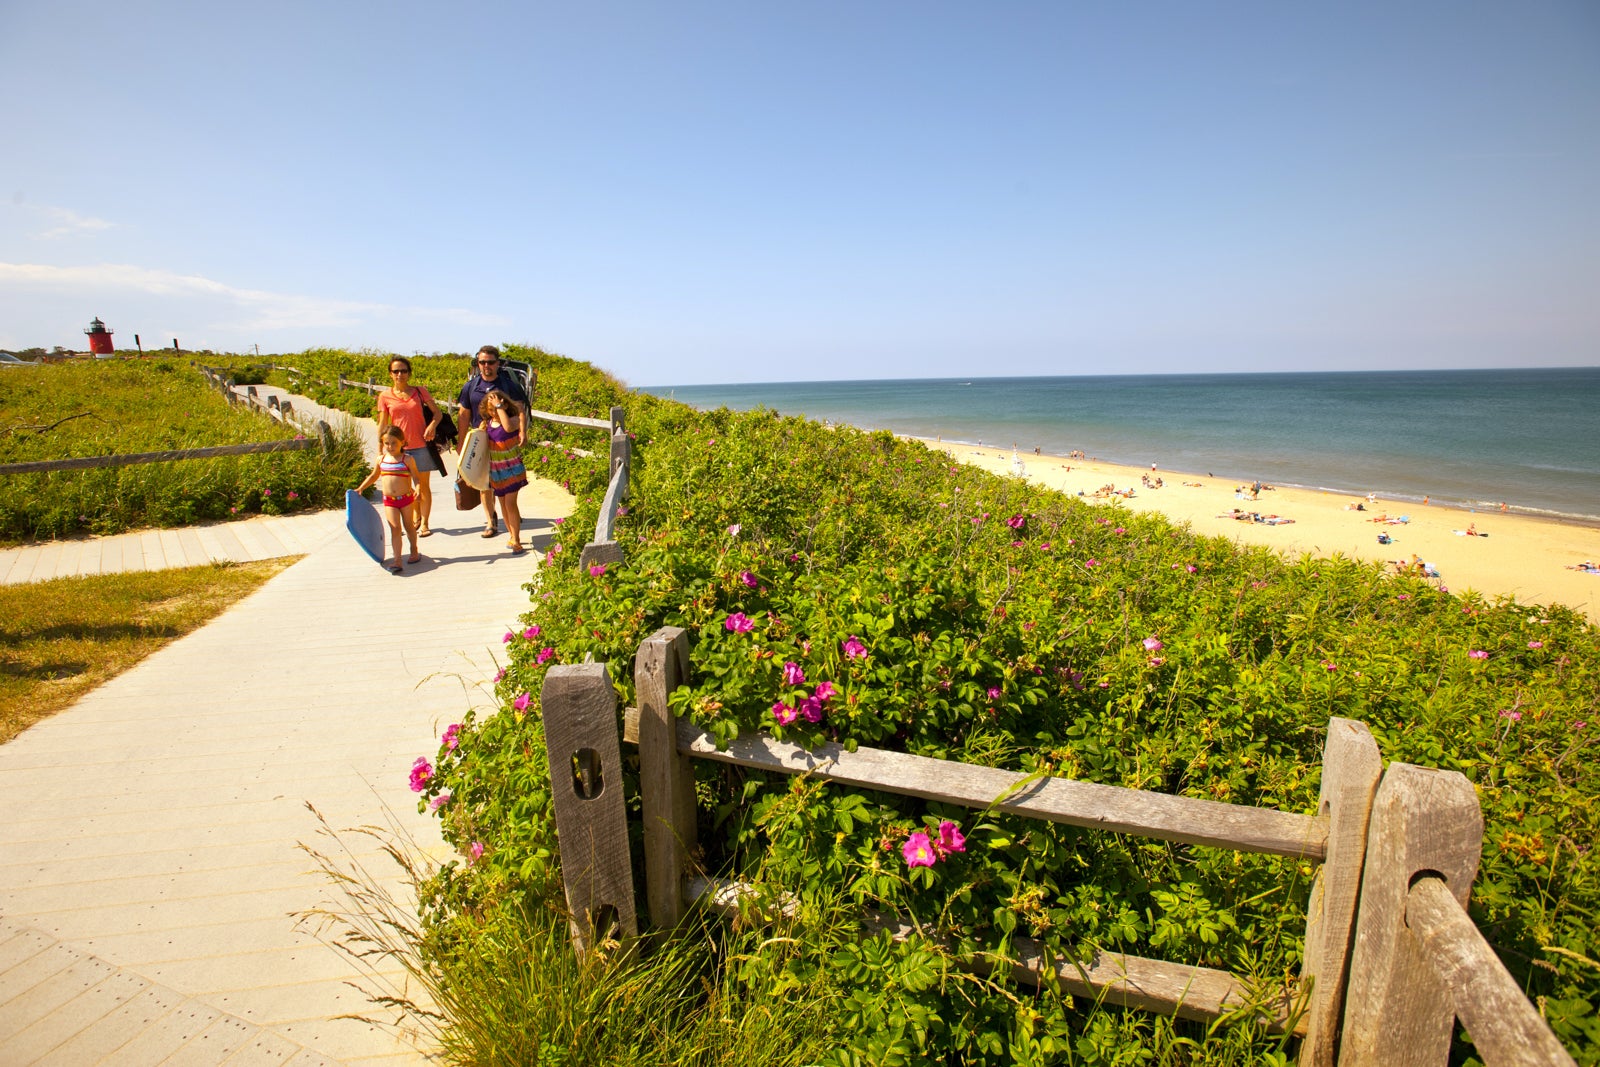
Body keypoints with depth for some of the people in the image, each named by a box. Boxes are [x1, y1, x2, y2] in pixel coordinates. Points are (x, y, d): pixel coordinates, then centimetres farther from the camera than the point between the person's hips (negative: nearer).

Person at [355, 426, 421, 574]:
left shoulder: (407, 459, -6)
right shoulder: (381, 459, 5)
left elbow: (415, 477, -8)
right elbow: (374, 476, 21)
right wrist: (360, 488, 19)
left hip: (406, 498, -2)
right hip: (389, 500, 2)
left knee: (409, 526, 15)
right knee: (395, 528, -8)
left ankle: (414, 551, 37)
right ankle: (397, 560, -12)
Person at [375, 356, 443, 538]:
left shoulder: (419, 391, 0)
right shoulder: (385, 396, 1)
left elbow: (437, 412, 4)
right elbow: (382, 425, 4)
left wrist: (432, 426, -16)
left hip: (421, 446, -1)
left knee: (423, 486, 6)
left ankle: (424, 523, 16)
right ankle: (415, 518, 30)